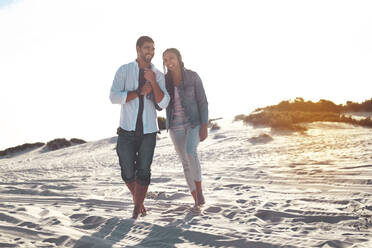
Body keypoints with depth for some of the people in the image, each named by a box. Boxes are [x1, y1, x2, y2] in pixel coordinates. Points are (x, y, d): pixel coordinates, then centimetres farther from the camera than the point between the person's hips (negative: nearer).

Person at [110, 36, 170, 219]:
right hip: (127, 130, -1)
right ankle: (138, 200, 32)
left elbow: (163, 104, -9)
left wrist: (153, 82, -21)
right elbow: (114, 97, -15)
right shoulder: (124, 71, -3)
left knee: (143, 172, -4)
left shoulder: (158, 75, 2)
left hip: (148, 131, 1)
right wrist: (140, 92, -18)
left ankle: (137, 210, 11)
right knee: (128, 173, 3)